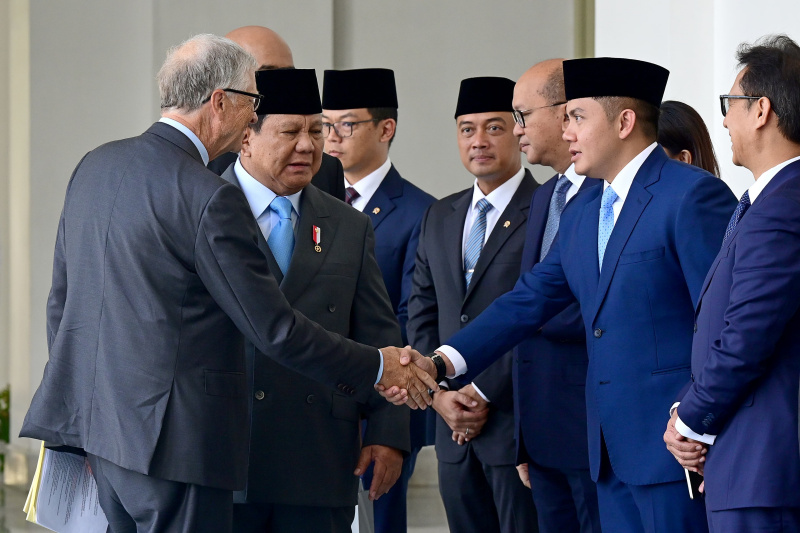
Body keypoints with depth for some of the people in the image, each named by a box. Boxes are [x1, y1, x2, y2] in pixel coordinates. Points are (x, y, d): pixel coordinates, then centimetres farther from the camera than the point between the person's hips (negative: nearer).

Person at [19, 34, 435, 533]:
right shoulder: (209, 199, -16)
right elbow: (273, 328, -13)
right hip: (170, 435, -8)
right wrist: (378, 367, -2)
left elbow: (62, 297, 17)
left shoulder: (95, 165, 9)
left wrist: (76, 406, 26)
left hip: (99, 415, 8)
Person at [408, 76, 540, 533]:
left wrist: (485, 394, -12)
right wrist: (439, 393, 2)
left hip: (519, 423, -6)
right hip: (455, 429, 6)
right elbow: (423, 315, 17)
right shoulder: (440, 217, 17)